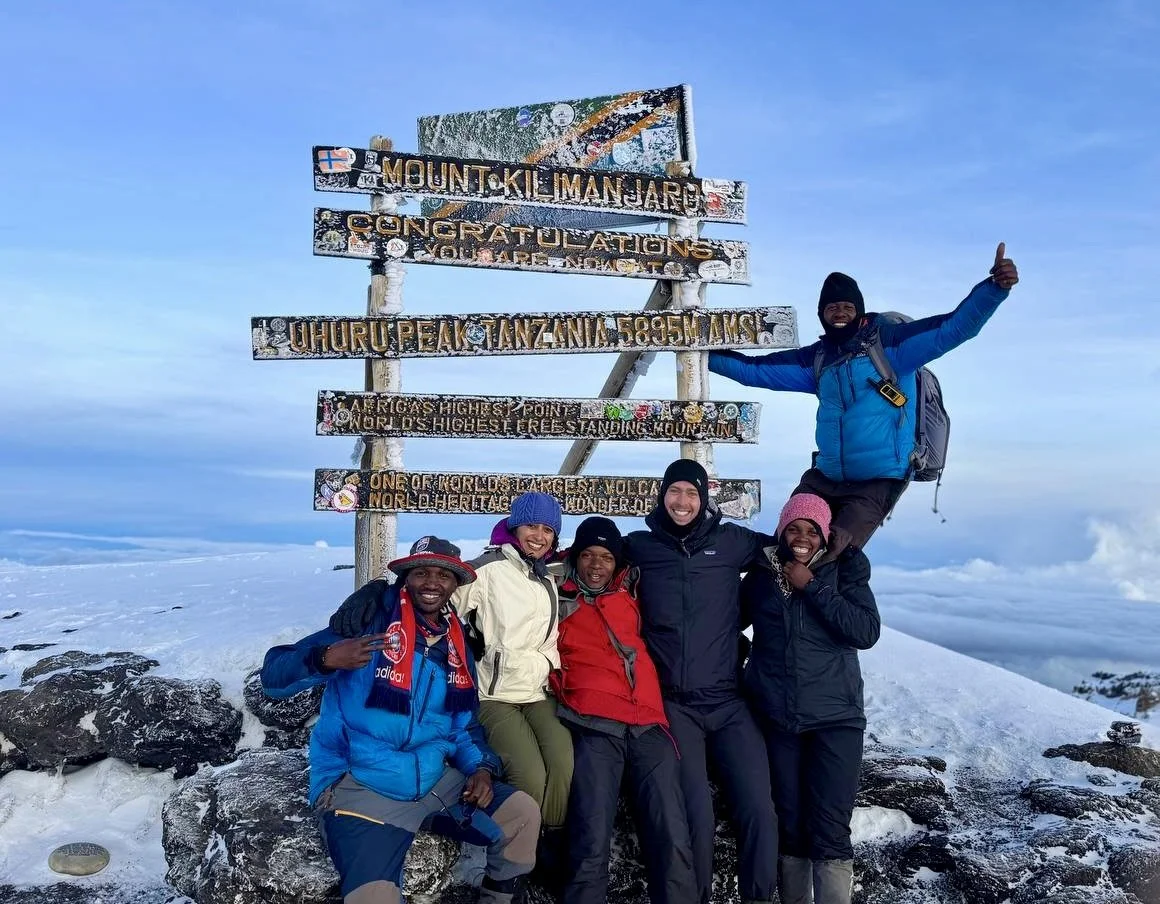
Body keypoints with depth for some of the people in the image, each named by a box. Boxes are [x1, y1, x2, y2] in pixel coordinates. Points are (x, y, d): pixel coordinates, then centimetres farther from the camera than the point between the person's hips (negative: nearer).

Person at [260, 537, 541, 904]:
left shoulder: (456, 645, 9)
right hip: (360, 788, -6)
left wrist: (481, 766, -1)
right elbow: (274, 676, -14)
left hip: (437, 782, 6)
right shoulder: (368, 622, -10)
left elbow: (464, 724, 18)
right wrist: (326, 659, -33)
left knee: (523, 812, 3)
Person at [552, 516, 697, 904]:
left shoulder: (629, 594, 24)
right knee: (592, 844, -16)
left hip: (649, 724, 3)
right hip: (595, 726, -2)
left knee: (673, 839, -10)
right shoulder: (559, 602, 17)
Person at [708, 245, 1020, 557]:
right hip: (824, 479, 5)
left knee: (832, 556, -13)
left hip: (878, 482, -5)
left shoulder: (889, 342, -6)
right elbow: (754, 369, 13)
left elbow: (954, 327, -14)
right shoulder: (816, 358, 8)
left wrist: (995, 286, -30)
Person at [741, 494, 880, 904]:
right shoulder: (760, 576, 5)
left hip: (835, 717, -2)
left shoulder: (843, 572, 0)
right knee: (790, 825, 9)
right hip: (776, 719, 2)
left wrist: (812, 587, -15)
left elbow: (866, 632, -13)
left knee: (830, 830, -8)